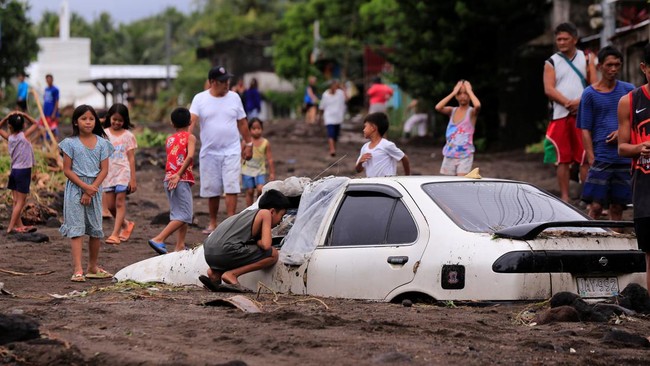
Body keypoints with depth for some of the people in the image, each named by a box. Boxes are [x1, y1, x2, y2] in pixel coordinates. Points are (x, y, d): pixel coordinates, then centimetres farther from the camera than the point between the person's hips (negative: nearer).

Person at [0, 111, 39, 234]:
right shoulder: (24, 135, -9)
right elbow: (35, 124, 3)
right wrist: (24, 115, -3)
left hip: (14, 171, 6)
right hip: (24, 171, -6)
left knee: (16, 202, 10)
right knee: (20, 202, -3)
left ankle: (20, 226, 13)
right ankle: (11, 227, -8)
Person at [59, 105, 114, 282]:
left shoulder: (102, 143, 5)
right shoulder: (70, 143, -2)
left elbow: (104, 170, 0)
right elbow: (67, 170, -5)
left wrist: (92, 190, -12)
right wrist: (85, 186, -15)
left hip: (95, 189, 3)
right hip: (75, 188, -3)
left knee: (96, 229, 9)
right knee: (77, 228, -9)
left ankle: (93, 267, 23)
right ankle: (78, 270, -14)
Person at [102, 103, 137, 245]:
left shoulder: (128, 136, 1)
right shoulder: (104, 134, 7)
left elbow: (131, 158, 0)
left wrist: (133, 179, -4)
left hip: (123, 172, -3)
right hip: (109, 173, 3)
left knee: (120, 203, -7)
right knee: (110, 205, 4)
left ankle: (115, 234, -8)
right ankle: (126, 224, 27)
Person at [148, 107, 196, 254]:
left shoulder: (169, 139, 16)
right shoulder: (190, 137, -2)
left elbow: (170, 159, 10)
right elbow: (190, 156, -18)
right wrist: (179, 175, -20)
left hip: (169, 179, 7)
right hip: (182, 180, -7)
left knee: (183, 212, 18)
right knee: (184, 215, -5)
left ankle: (180, 245, 16)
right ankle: (159, 239, -17)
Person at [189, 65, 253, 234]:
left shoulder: (234, 97, 4)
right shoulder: (200, 99, -3)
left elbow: (242, 123, 11)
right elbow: (191, 121, -14)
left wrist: (248, 144, 11)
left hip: (231, 151, 0)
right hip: (209, 152, 0)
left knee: (231, 188, -10)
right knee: (212, 190, 8)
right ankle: (212, 223, 21)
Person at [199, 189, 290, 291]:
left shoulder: (248, 213, 29)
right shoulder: (265, 213, 6)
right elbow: (266, 245, -5)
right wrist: (257, 242, 14)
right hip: (226, 251, -9)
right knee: (273, 254, -1)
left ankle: (215, 273, 13)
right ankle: (231, 274, -8)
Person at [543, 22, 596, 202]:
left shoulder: (586, 59, 10)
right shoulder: (551, 62, 9)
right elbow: (549, 89, -3)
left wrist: (581, 102, -13)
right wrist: (568, 103, -16)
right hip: (560, 115, 0)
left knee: (586, 158, -4)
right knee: (562, 159, 1)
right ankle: (564, 197, 6)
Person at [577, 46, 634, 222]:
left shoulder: (629, 90, 9)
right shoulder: (590, 94, 1)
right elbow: (586, 130, 0)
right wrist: (592, 160, -9)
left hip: (624, 159, 3)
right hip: (601, 159, -3)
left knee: (617, 207, 7)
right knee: (596, 206, -9)